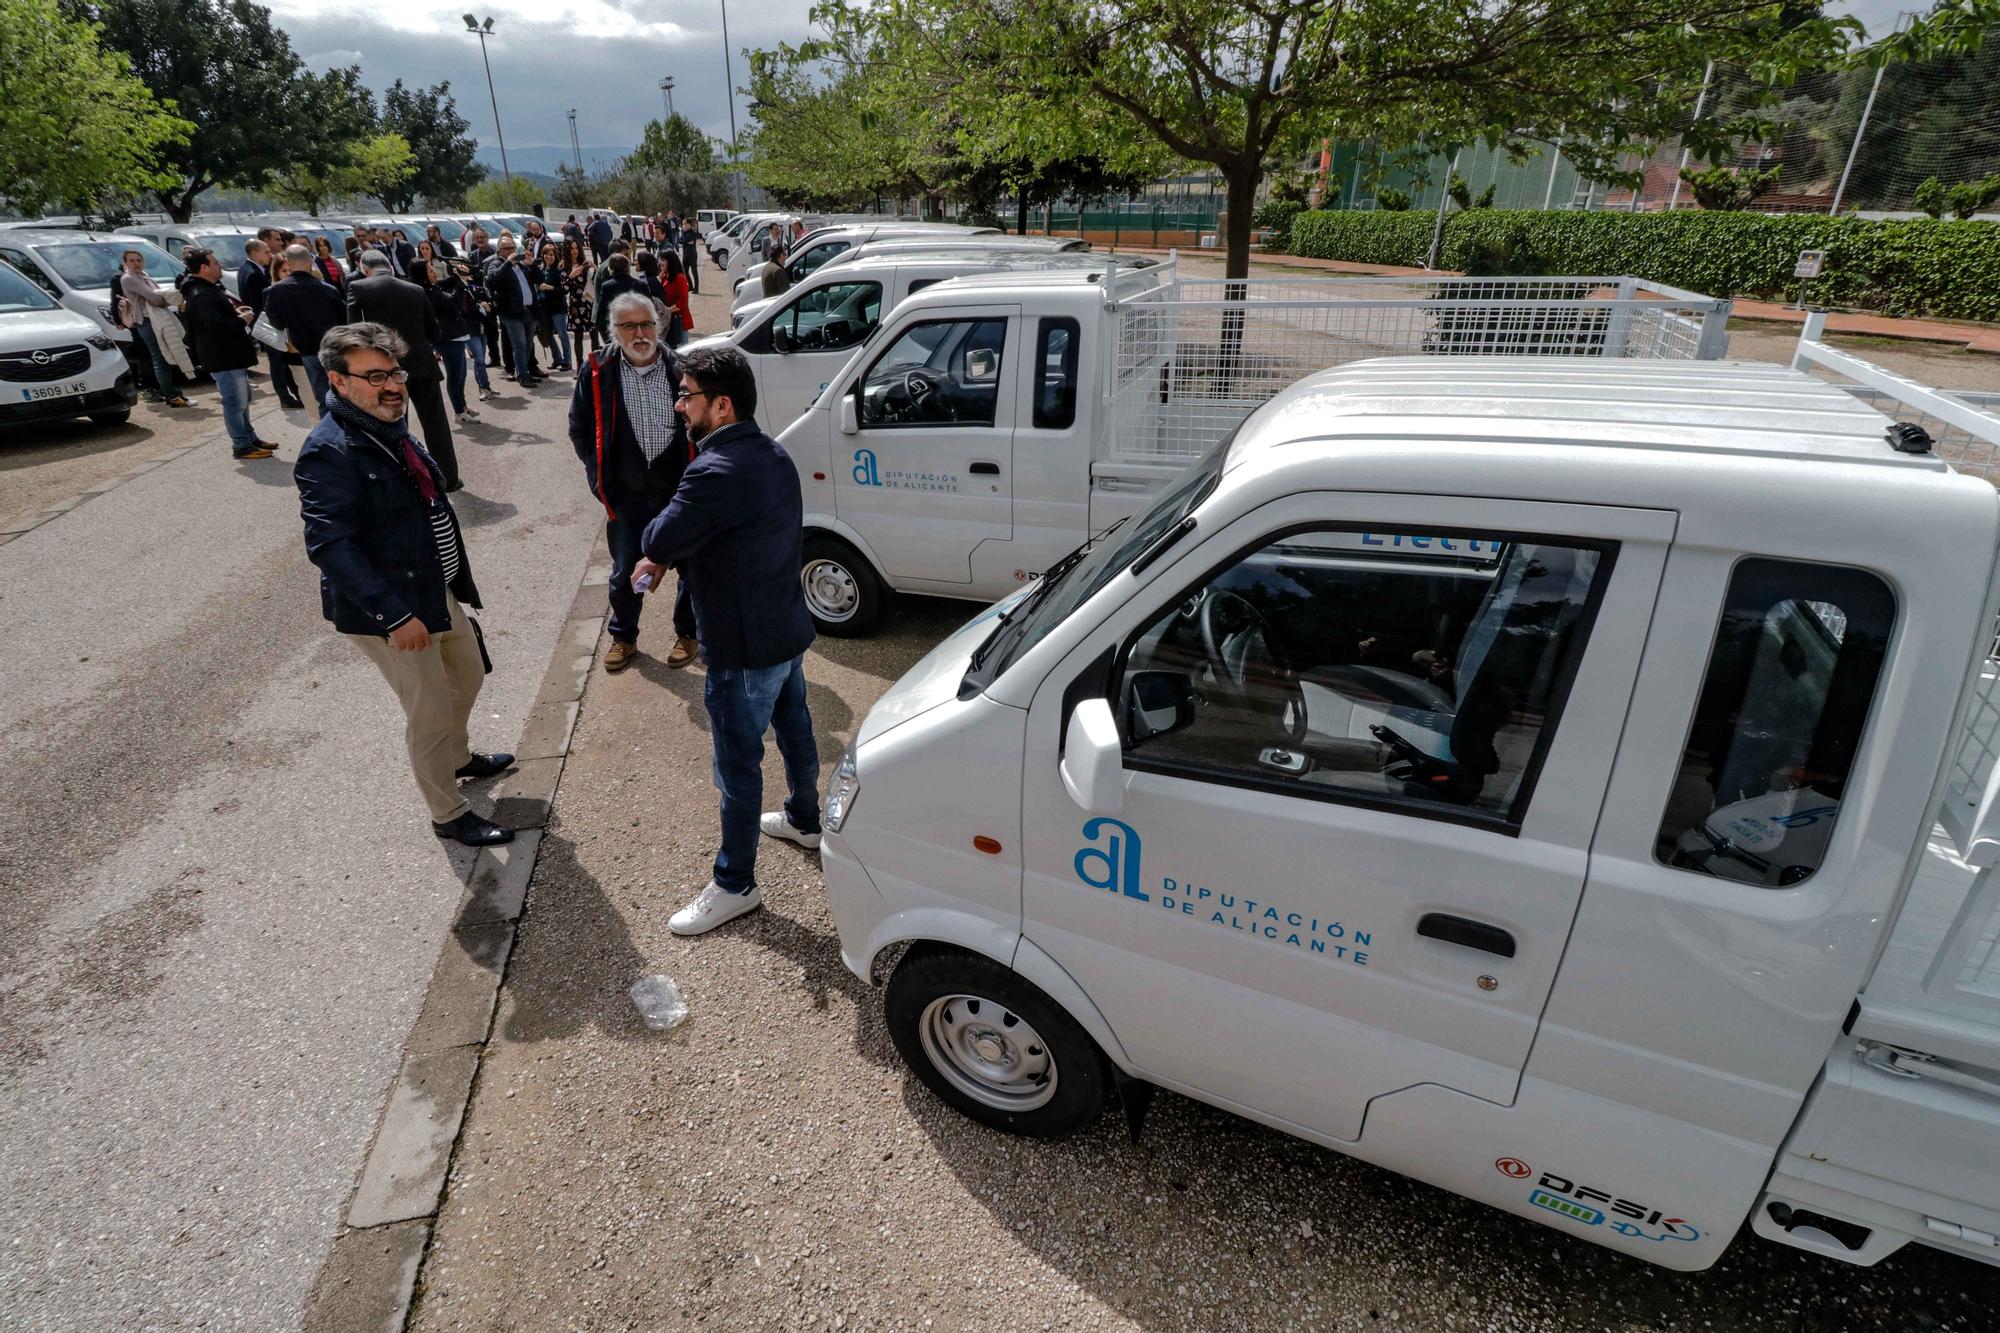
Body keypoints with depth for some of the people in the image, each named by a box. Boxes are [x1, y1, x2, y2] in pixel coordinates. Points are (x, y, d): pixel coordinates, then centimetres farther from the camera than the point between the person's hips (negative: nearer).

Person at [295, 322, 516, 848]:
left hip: (438, 589, 9)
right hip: (390, 608, -9)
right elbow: (330, 546, -29)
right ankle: (448, 814, 23)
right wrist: (396, 615, -31)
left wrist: (455, 567, 20)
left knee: (469, 674, 26)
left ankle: (458, 757, 52)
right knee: (431, 713, 3)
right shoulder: (329, 453, -23)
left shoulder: (391, 429, 4)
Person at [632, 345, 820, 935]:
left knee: (738, 765, 4)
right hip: (790, 631, 9)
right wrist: (664, 557, 2)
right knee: (794, 729, 26)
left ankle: (734, 885, 20)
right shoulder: (773, 455, 5)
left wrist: (658, 550, 0)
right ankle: (805, 820, 48)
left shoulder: (715, 472, -27)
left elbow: (658, 541, -24)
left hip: (743, 650, -9)